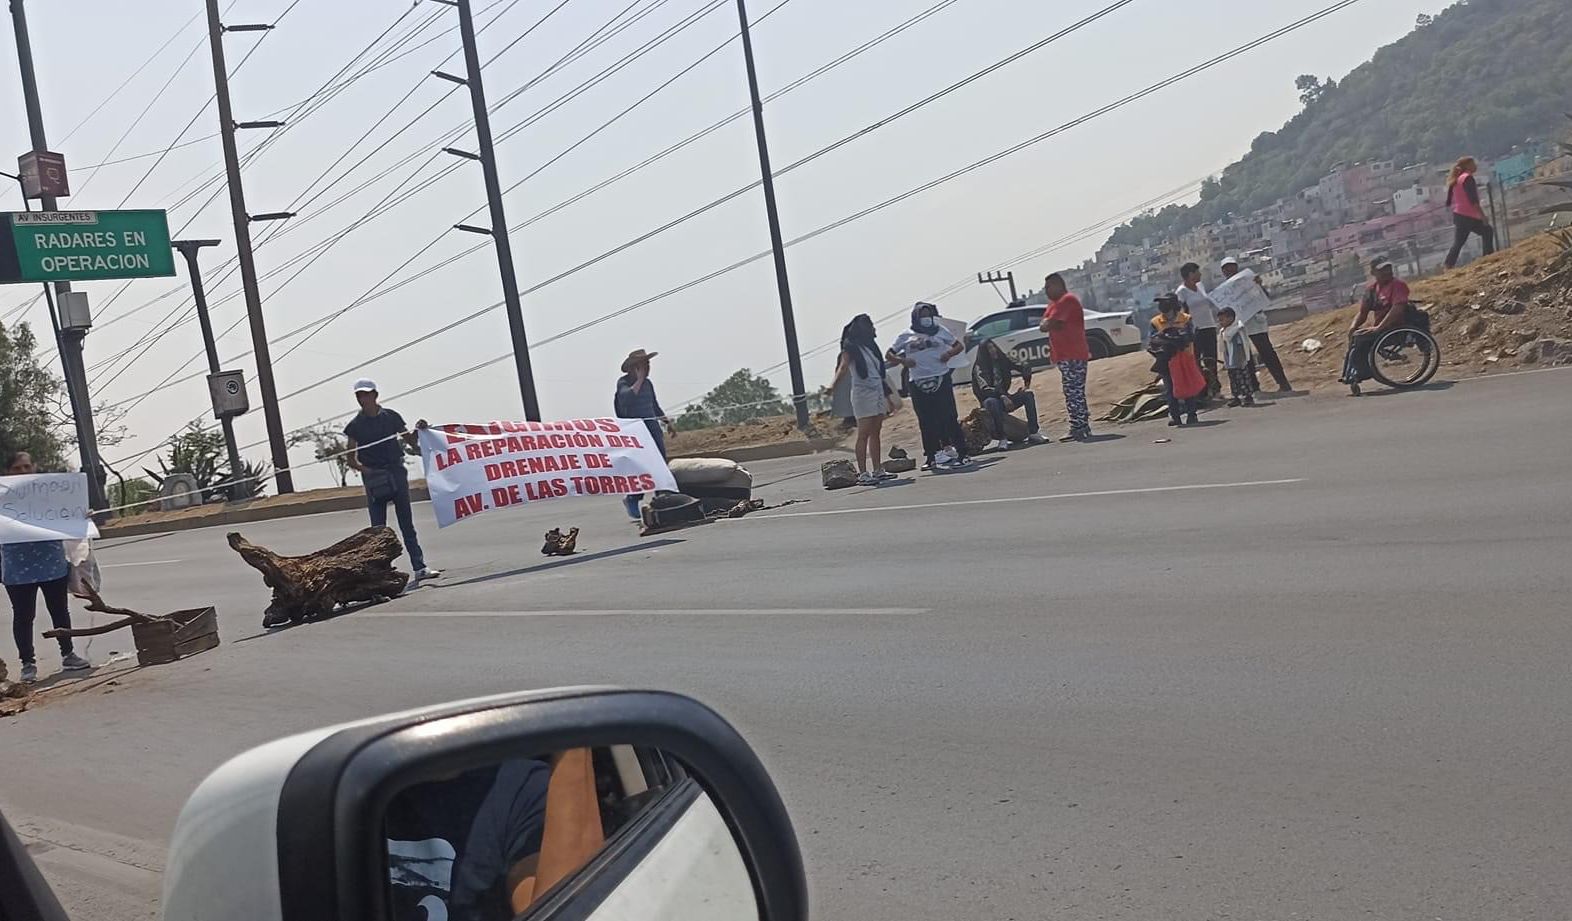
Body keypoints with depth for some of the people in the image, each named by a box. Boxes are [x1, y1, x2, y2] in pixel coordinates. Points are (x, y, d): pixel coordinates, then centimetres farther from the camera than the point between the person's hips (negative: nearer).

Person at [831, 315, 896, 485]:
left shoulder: (870, 345, 18)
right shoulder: (851, 348, -5)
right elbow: (843, 367, -20)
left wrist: (887, 396, 22)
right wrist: (835, 384, -39)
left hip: (878, 392, 7)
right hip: (862, 393, -7)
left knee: (875, 433, 8)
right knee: (864, 434, -9)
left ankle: (878, 471, 11)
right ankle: (862, 474, -10)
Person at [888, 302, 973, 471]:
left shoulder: (940, 331, 10)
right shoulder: (905, 336, 9)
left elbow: (959, 345, 16)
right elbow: (889, 354, 13)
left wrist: (949, 353, -5)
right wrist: (902, 360, -6)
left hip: (941, 379, -1)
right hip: (919, 383, 1)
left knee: (949, 418, -6)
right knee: (927, 423, 4)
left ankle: (961, 454, -5)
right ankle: (932, 458, 11)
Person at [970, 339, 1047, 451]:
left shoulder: (1003, 359, 3)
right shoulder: (979, 367, -11)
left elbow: (1025, 368, 7)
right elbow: (984, 389, -23)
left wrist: (1026, 383, -10)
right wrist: (1002, 396, -34)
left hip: (1005, 397, 5)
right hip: (989, 399, -5)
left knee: (1028, 394, -15)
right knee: (992, 402, -38)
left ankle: (1033, 433, -23)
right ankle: (1002, 440, -37)